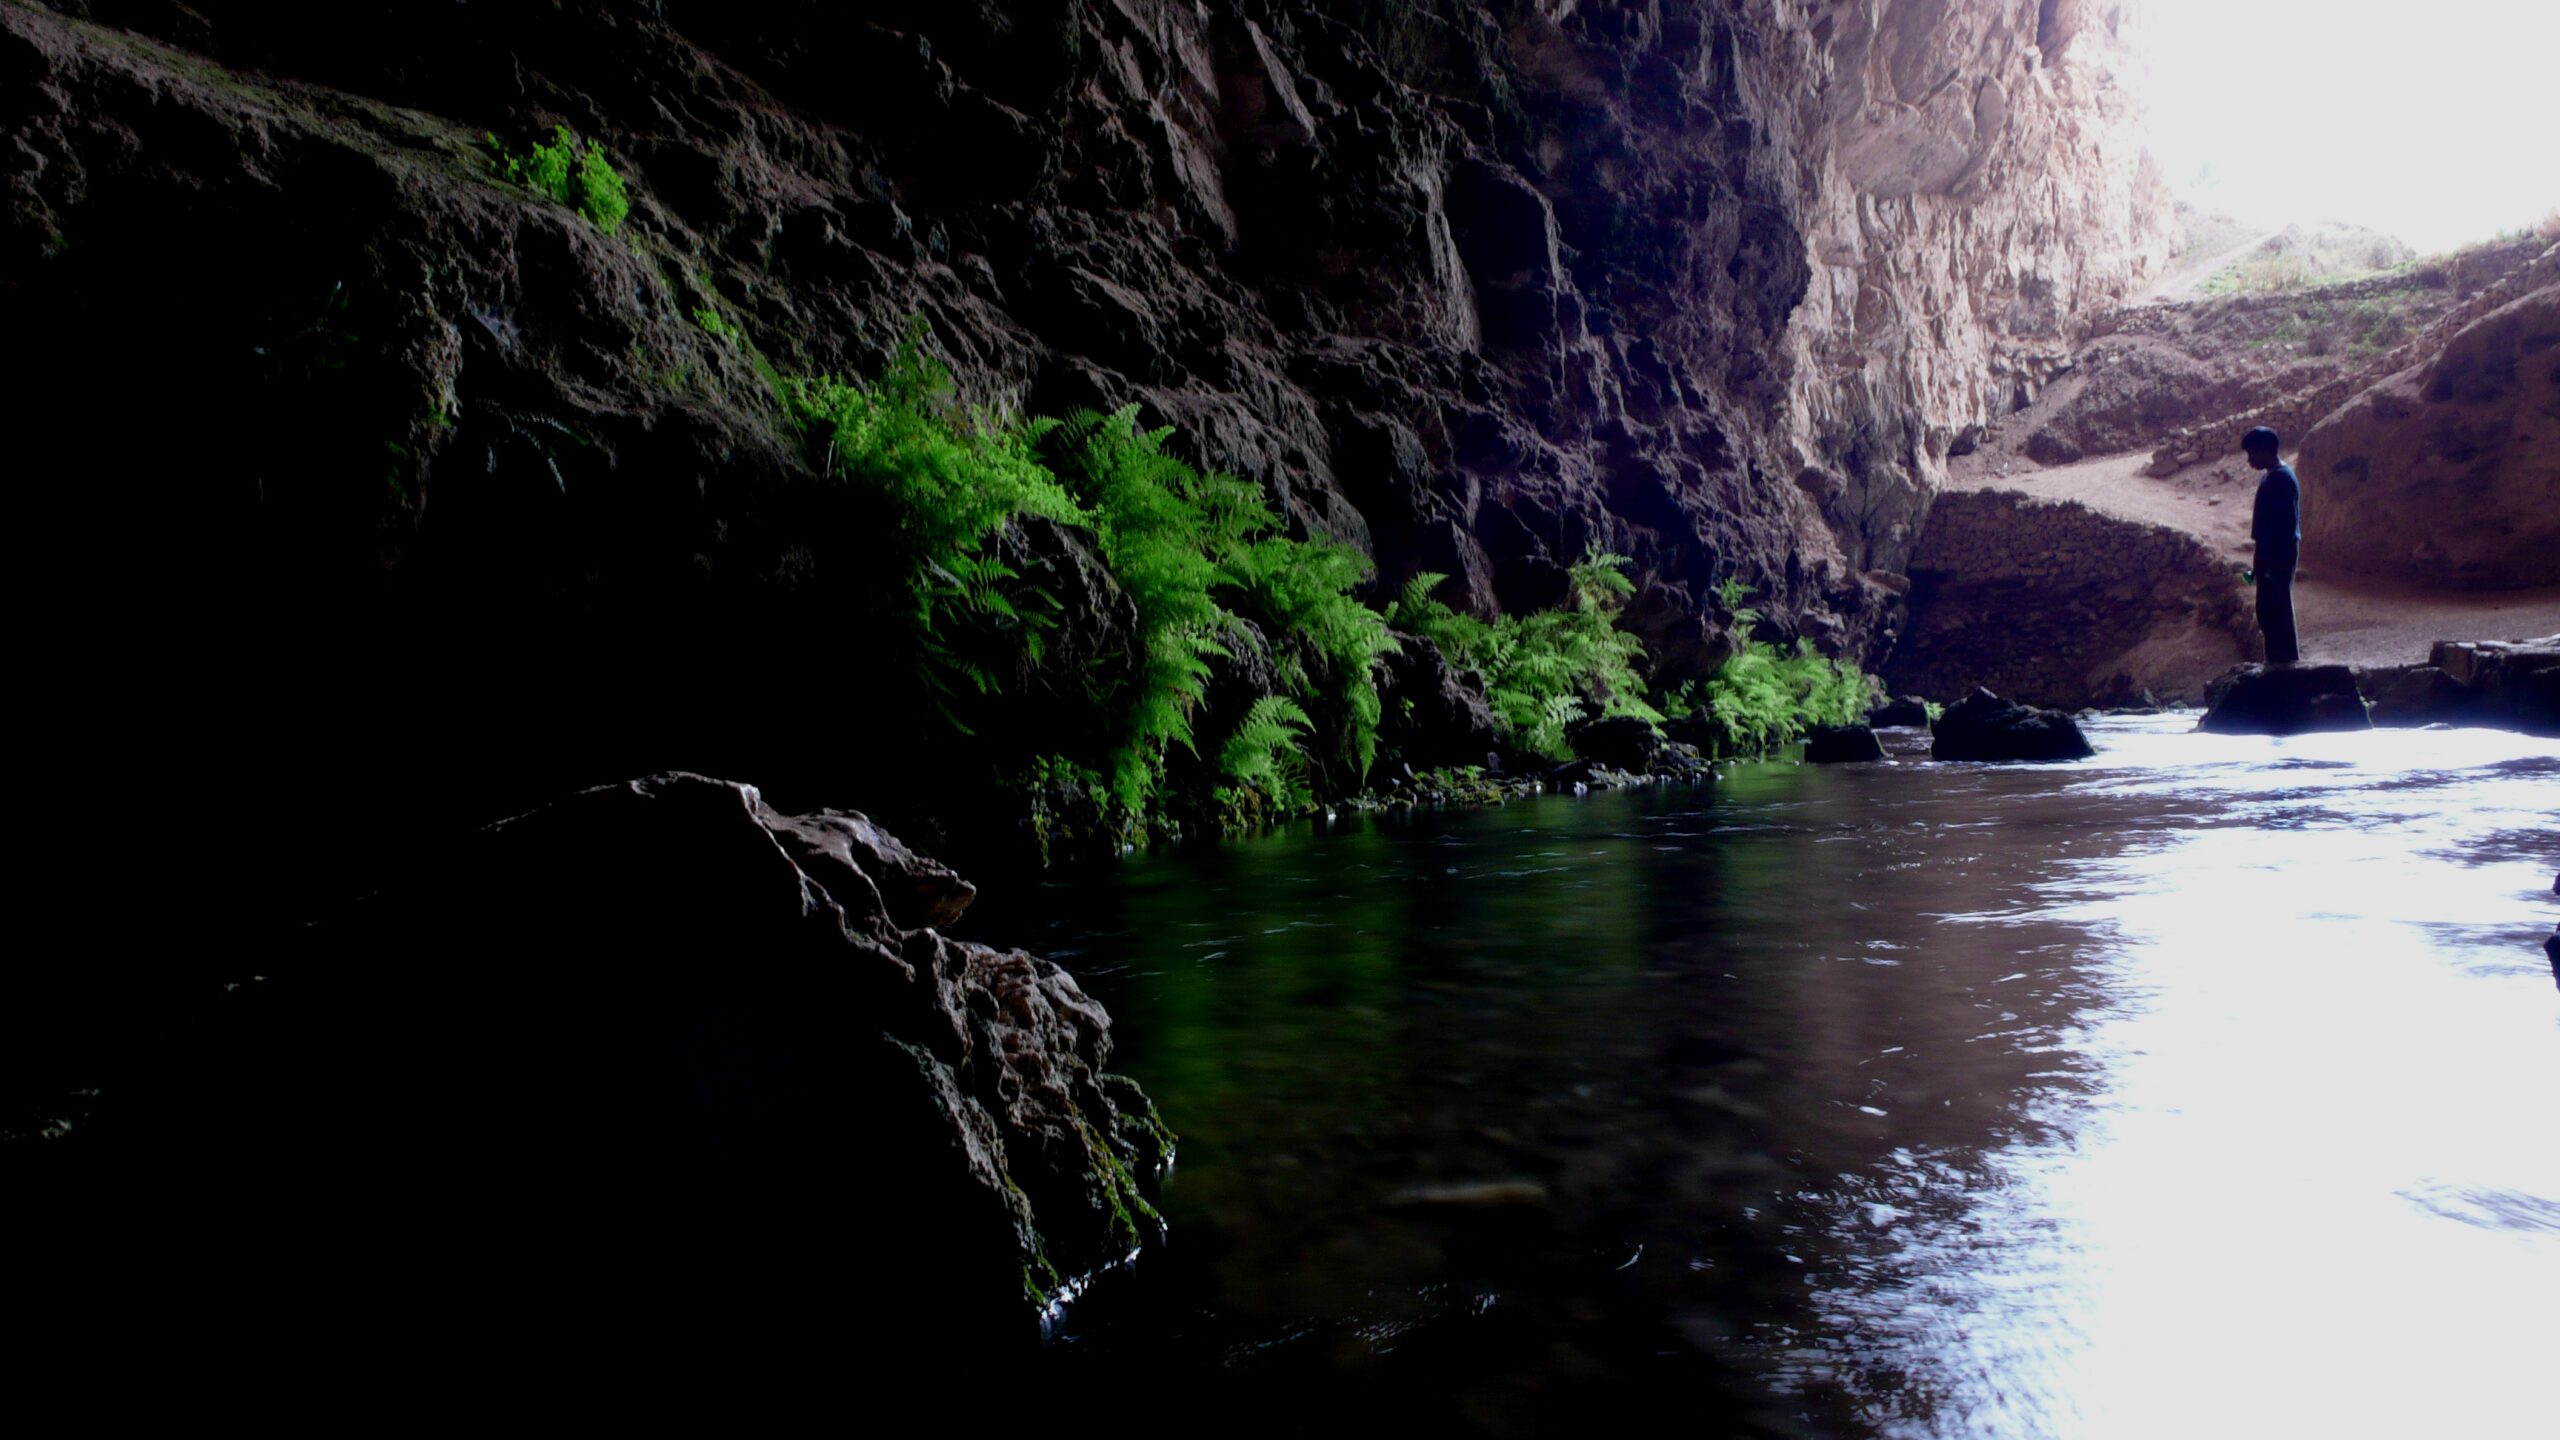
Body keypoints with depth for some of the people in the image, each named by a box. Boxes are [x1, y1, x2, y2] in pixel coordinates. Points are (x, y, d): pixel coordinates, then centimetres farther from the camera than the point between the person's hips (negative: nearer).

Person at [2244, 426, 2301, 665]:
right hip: (2269, 552, 10)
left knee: (2277, 609, -4)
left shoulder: (2282, 479, -18)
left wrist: (2274, 560, -22)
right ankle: (2277, 659, 25)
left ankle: (2285, 661, 3)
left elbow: (2289, 522, -21)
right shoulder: (2270, 477, 13)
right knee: (2267, 609, 16)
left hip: (2278, 555, -10)